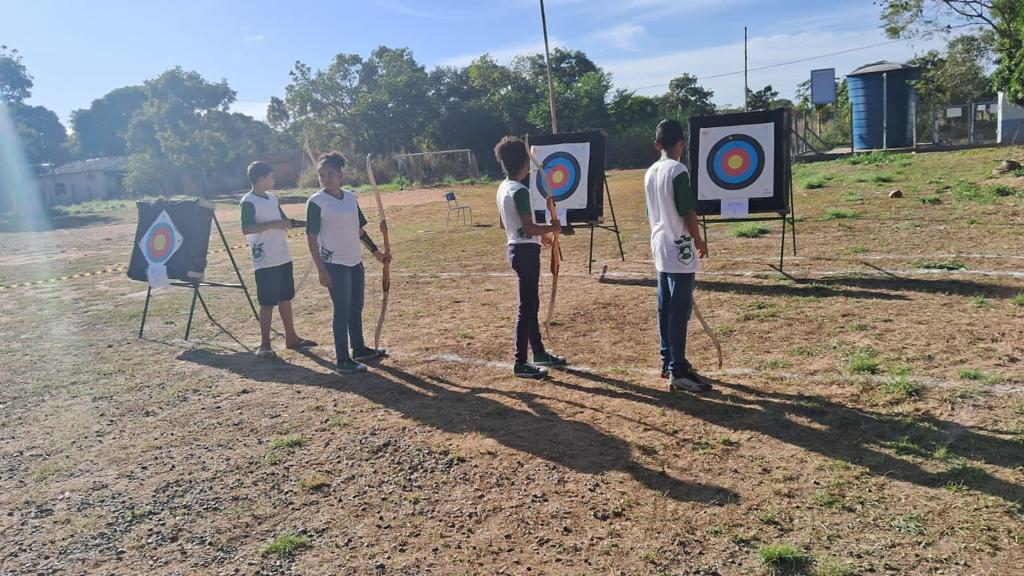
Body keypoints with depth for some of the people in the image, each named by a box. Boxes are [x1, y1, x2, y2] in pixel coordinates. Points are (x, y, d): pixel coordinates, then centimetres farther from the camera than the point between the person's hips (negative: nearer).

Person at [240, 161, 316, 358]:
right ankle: (265, 344, 8)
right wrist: (273, 224, -25)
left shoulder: (272, 197, 12)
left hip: (283, 257, 8)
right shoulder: (248, 202, -12)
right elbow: (246, 229, -22)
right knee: (268, 302, -3)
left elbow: (285, 221, 19)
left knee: (286, 298, 15)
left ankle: (291, 337, 25)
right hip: (265, 261, -8)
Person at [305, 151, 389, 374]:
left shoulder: (350, 197, 8)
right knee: (342, 310, -3)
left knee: (356, 307, 16)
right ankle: (343, 360, 5)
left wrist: (376, 252, 15)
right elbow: (311, 237, -11)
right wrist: (321, 270, -16)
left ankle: (359, 348, 31)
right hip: (335, 264, -6)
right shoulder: (316, 202, -9)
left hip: (355, 262, 6)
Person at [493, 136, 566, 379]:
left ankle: (539, 353, 30)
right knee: (527, 306, -4)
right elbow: (528, 228, -23)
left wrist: (538, 235, 21)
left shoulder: (503, 188, 10)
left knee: (531, 303, 18)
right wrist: (552, 228, -6)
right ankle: (520, 363, 1)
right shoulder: (520, 191, -19)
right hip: (526, 251, -10)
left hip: (516, 248, 10)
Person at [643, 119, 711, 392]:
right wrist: (699, 241, -1)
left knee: (665, 307, 13)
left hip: (660, 247, 8)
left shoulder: (650, 173, 10)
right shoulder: (678, 171, -15)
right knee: (680, 310, -6)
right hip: (679, 248, -8)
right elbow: (688, 212, -16)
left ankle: (668, 361, 22)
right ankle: (678, 371, -3)